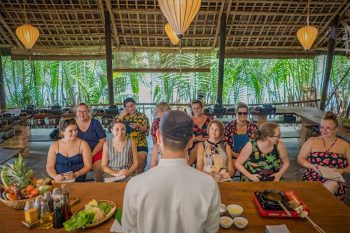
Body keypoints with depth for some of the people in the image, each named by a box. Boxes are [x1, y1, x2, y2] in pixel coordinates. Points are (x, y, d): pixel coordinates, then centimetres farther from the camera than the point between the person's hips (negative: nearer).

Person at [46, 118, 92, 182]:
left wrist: (75, 175, -17)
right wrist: (55, 176, -14)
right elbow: (49, 166, 7)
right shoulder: (55, 146, 6)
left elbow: (88, 166, -2)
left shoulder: (83, 144, 0)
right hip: (59, 182, 2)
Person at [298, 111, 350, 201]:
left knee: (333, 184, -34)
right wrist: (312, 166, -11)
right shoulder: (312, 141, 8)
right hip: (312, 179, -2)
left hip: (334, 180, 2)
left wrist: (342, 171, -9)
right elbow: (300, 158, 8)